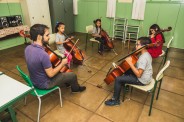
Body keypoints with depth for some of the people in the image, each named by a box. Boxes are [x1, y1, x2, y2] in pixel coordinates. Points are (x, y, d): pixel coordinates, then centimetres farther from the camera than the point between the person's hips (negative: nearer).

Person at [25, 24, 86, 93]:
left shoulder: (27, 48, -9)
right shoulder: (43, 54, -36)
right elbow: (51, 74, -27)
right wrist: (62, 64, -13)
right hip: (45, 84, -8)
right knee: (72, 75, 6)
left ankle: (67, 82, 52)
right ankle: (76, 88, 37)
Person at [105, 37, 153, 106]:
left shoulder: (143, 58, -29)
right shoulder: (147, 54, 2)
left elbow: (138, 74, -31)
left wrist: (130, 63, -29)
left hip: (142, 80, -10)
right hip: (145, 76, 10)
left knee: (118, 79, -13)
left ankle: (115, 100, 2)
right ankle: (124, 86, 35)